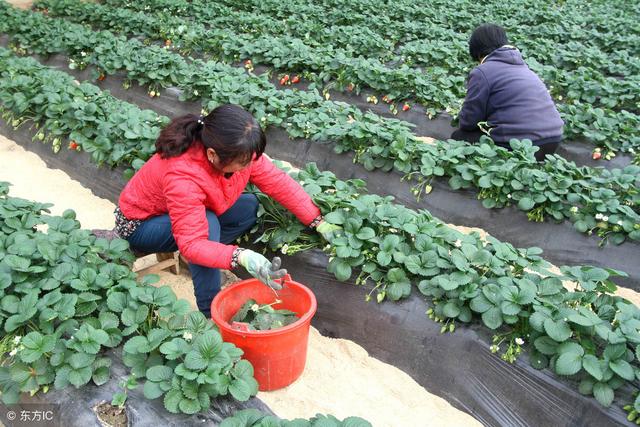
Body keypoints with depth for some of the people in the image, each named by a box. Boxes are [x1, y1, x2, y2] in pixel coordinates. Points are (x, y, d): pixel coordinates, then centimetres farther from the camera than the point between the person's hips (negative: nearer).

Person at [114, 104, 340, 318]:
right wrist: (243, 258, -56)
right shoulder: (182, 178, -41)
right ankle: (210, 312, -23)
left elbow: (279, 182, -15)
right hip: (139, 223, -7)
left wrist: (319, 222, -17)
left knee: (249, 207, -7)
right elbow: (192, 243, -41)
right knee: (207, 223, -35)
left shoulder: (237, 153, -21)